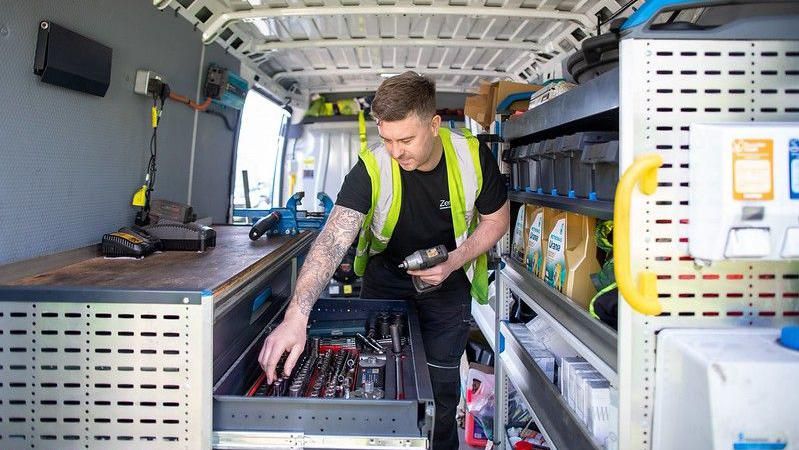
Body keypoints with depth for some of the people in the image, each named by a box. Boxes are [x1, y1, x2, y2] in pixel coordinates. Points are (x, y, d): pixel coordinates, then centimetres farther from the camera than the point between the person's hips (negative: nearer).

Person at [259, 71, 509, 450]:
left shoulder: (473, 157, -22)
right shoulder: (372, 168, -27)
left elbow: (496, 220, -6)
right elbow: (333, 239, -37)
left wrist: (453, 262, -22)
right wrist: (296, 316, -50)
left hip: (447, 280, 0)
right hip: (385, 279, 0)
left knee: (441, 384, 7)